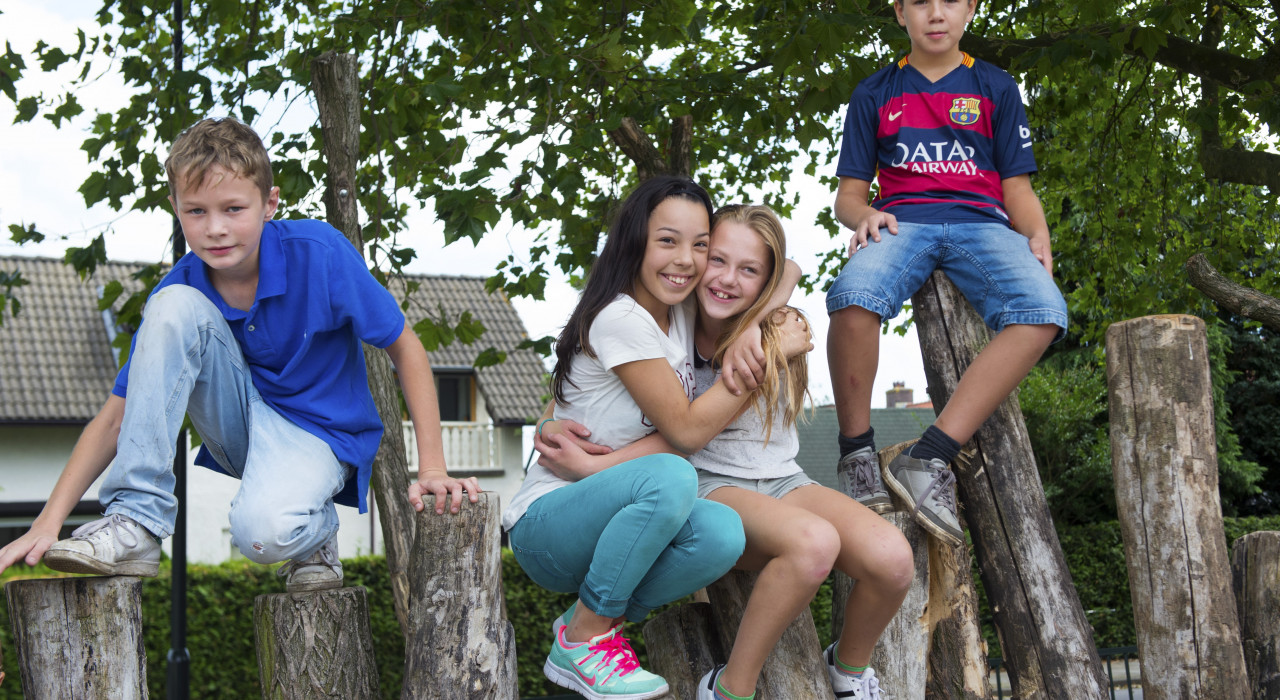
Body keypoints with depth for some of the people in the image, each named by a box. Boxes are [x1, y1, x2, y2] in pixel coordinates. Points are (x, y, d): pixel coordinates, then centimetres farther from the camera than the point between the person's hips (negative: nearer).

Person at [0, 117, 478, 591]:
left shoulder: (320, 253, -20)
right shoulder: (182, 286, -10)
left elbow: (404, 347, -9)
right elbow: (116, 418, -8)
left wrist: (433, 468, -16)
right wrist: (47, 523, -18)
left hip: (314, 431, -3)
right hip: (240, 422, 4)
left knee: (263, 532, -38)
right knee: (173, 307, -24)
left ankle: (316, 531, 2)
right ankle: (135, 525, -22)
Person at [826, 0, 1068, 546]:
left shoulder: (995, 88, 20)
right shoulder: (875, 93, 20)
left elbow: (1016, 187, 15)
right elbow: (848, 194, 17)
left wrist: (1037, 236, -7)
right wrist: (866, 214, -8)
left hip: (980, 221, 1)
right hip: (903, 219, -1)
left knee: (1042, 312, -34)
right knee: (852, 296, -39)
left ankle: (928, 459, -36)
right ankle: (857, 455, -21)